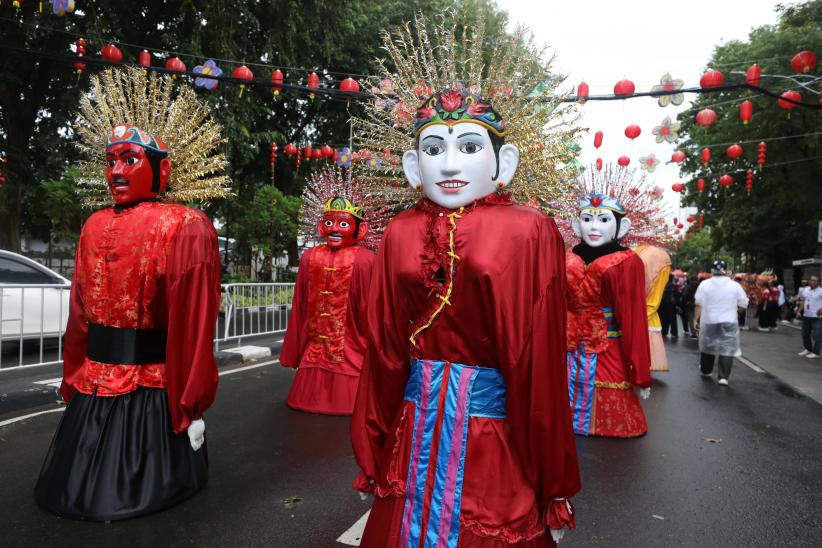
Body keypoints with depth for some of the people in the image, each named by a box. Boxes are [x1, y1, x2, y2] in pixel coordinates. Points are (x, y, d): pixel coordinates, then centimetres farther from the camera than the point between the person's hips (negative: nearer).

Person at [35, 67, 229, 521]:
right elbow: (80, 315, 6)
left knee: (136, 493, 12)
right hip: (92, 390, 4)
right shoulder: (95, 226, 3)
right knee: (73, 491, 21)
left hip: (151, 394, -4)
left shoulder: (186, 227, -11)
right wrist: (73, 384, 7)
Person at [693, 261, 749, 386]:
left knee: (708, 346, 16)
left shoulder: (704, 284, -3)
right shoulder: (735, 285, -2)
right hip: (729, 322, -1)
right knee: (727, 349, 0)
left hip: (709, 321, 1)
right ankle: (723, 377, -8)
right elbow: (743, 304, 0)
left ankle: (706, 370, 31)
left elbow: (699, 304, -3)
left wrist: (695, 319, 6)